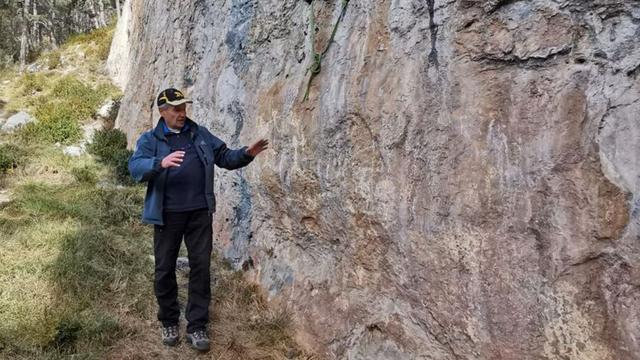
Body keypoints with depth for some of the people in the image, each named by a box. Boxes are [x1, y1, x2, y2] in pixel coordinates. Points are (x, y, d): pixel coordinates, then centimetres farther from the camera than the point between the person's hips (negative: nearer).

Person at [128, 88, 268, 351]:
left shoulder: (201, 135, 10)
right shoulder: (150, 140, 1)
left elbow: (225, 157, 13)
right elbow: (135, 168, -15)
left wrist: (246, 154, -7)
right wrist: (161, 163, -35)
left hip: (199, 212, 2)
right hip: (167, 214, -2)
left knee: (200, 267, 3)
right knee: (165, 269, 9)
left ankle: (196, 327, 15)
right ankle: (169, 323, 29)